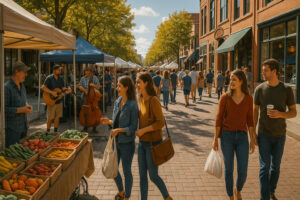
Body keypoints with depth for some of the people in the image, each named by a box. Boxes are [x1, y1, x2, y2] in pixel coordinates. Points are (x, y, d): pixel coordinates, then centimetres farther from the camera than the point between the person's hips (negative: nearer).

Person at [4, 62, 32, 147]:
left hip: (23, 126, 8)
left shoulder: (21, 85, 8)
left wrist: (27, 105, 2)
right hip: (12, 128, -8)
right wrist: (21, 110, -21)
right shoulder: (7, 87, -18)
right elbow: (4, 109, -20)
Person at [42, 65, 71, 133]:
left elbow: (63, 88, 9)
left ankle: (55, 131, 19)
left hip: (59, 101, 5)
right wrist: (52, 92, -26)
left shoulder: (60, 79, 9)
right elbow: (43, 87, -17)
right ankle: (48, 132, 13)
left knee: (57, 117, 8)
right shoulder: (49, 78, -10)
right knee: (50, 118, -2)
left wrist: (67, 90, -13)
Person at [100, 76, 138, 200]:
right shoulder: (117, 102, 3)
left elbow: (133, 127, -16)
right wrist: (109, 122, -6)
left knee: (126, 171, 10)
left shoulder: (132, 105, -18)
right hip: (116, 142, 7)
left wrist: (119, 130, -27)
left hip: (127, 143, -7)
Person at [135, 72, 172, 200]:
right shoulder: (141, 99, 5)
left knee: (153, 176, 7)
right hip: (142, 142, 7)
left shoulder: (153, 100, -19)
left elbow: (161, 122, -20)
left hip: (153, 143, -7)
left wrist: (143, 130, -21)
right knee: (142, 175, 12)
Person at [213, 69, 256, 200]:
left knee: (242, 172, -2)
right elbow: (219, 118, -2)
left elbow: (250, 120, 5)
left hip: (242, 137, 1)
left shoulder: (248, 98, 1)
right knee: (229, 170, 5)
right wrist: (215, 139, -3)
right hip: (226, 136, -1)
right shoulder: (225, 97, -5)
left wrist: (252, 140, 2)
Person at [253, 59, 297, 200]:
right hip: (264, 135, -1)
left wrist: (280, 114, -24)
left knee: (275, 166, 15)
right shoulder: (260, 89, -6)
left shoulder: (286, 89, -7)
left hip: (280, 135, 1)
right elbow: (255, 111, 2)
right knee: (265, 167, -3)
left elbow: (294, 112, -2)